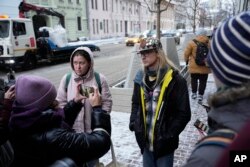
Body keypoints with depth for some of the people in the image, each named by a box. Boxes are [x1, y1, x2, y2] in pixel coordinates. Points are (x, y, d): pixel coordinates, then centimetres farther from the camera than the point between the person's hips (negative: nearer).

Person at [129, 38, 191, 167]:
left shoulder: (174, 79, -14)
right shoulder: (141, 78, 1)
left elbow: (183, 113, -13)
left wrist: (169, 135, -16)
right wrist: (133, 122, -1)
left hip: (163, 142, -4)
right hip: (145, 140, 5)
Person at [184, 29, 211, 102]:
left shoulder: (192, 42, -9)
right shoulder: (209, 43, -2)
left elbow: (186, 53, -3)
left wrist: (186, 60, 16)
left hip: (194, 66, -1)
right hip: (205, 67, 1)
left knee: (194, 80, 16)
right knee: (203, 81, 8)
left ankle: (194, 93, 25)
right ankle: (200, 95, 8)